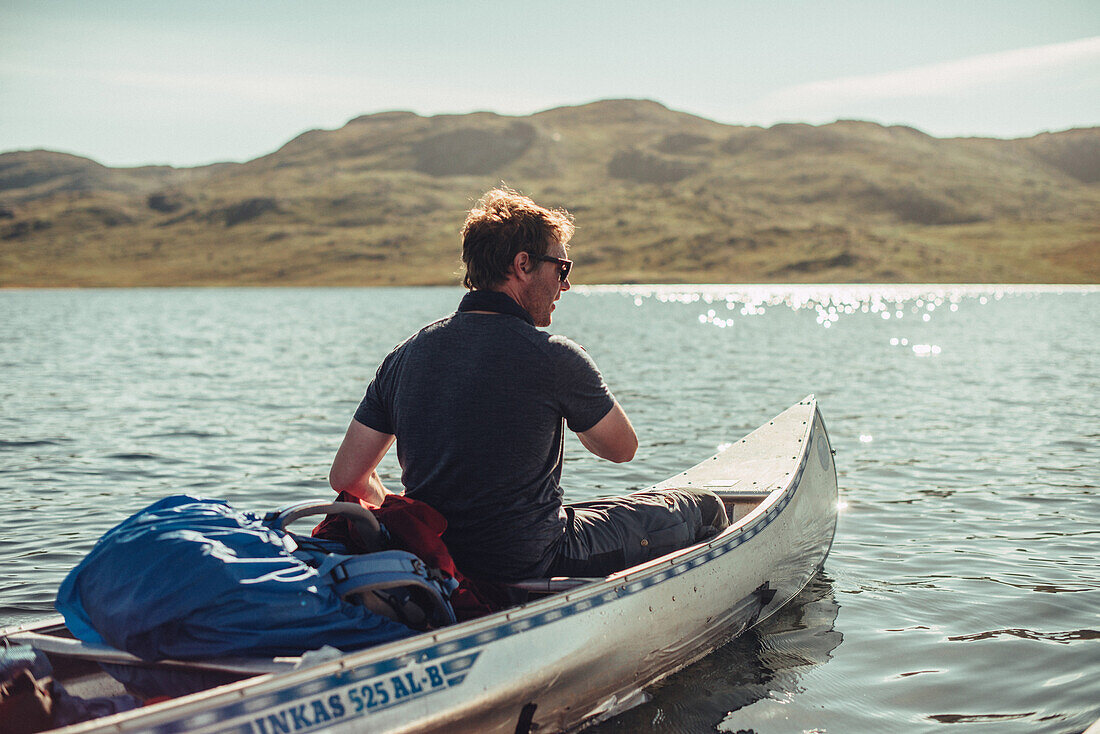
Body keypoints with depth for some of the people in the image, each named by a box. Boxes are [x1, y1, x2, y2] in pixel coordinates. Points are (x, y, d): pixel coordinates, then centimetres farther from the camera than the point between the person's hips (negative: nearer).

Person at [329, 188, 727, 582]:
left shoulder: (405, 355, -1)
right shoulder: (553, 357, -15)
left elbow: (346, 477, 1)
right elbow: (622, 447, 2)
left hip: (437, 562, 7)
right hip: (534, 564, -7)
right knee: (703, 506, 12)